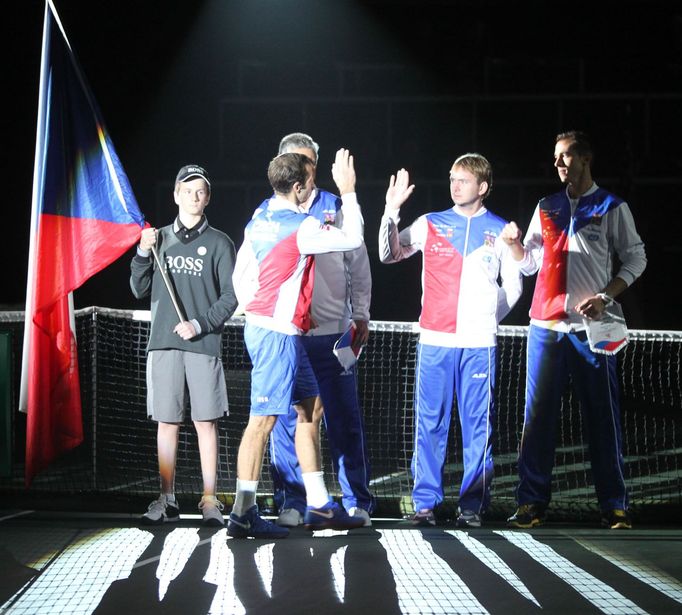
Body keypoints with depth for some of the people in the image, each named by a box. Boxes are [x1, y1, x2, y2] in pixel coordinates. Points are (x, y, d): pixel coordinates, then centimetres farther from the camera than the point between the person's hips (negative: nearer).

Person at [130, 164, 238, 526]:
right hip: (163, 345, 2)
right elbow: (140, 290, 12)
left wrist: (200, 324, -10)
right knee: (166, 423, 3)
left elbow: (231, 296, 1)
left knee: (206, 423, -3)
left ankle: (210, 501, 1)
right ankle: (166, 500, 8)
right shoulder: (160, 239, 13)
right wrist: (143, 254, -3)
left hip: (203, 345, -2)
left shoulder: (219, 243, 5)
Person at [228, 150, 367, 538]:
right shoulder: (300, 227, -16)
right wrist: (348, 192, 1)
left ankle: (319, 505, 17)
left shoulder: (259, 222, 10)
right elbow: (353, 240, -8)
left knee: (309, 407, 14)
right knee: (264, 418, -7)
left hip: (262, 327, 10)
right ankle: (244, 514, -6)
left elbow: (240, 275, 15)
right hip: (279, 332, -10)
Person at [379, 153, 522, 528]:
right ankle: (425, 502, 5)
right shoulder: (431, 224, 8)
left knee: (477, 424, -1)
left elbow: (513, 284, 15)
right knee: (430, 422, 0)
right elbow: (389, 255, 1)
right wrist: (392, 210, -9)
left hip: (479, 343, 0)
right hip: (435, 341, 1)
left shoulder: (500, 231, 8)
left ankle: (472, 505, 4)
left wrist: (489, 318, 7)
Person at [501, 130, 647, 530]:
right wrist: (514, 244, -3)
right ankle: (532, 504, 3)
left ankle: (615, 505, 1)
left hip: (591, 327, -3)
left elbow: (636, 259, 3)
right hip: (546, 325, 4)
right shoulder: (546, 208, 15)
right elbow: (530, 264, 18)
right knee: (538, 416, 1)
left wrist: (605, 297, -10)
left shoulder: (612, 208, 3)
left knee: (603, 417, -2)